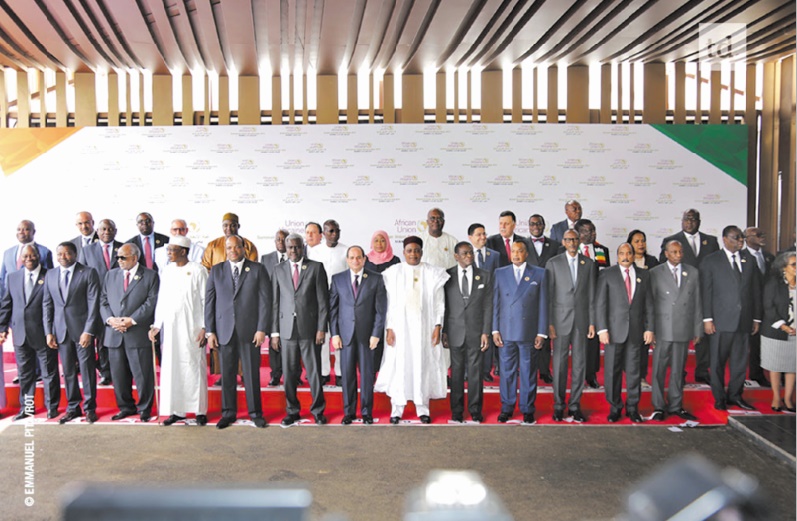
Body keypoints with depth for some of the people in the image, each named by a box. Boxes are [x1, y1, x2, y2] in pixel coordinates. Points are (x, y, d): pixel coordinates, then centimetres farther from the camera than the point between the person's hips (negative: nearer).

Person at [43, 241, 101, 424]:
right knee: (68, 371, 9)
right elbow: (47, 304, 11)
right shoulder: (50, 275, 10)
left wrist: (88, 331, -13)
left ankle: (90, 408, 12)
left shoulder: (89, 273, -3)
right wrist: (48, 332, 4)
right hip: (61, 330, 4)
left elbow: (93, 304, -7)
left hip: (82, 329, -4)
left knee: (87, 369, 1)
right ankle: (73, 407, 20)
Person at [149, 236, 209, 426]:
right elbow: (161, 299, 13)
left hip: (192, 326, -4)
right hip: (170, 326, 5)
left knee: (194, 366, -1)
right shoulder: (166, 270, 10)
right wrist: (157, 325, 7)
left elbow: (205, 300, -5)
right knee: (172, 367, 4)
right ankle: (177, 410, 13)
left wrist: (204, 328, -11)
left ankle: (200, 410, 8)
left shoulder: (198, 270, -4)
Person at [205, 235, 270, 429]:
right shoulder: (216, 270, 9)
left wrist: (262, 329, -7)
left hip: (250, 331, -2)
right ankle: (228, 413, 19)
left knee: (252, 373, 4)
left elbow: (265, 301, 0)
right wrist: (210, 331, 1)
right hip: (224, 331, 2)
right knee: (227, 374, 7)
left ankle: (255, 413, 16)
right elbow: (209, 302, 7)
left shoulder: (257, 269, 3)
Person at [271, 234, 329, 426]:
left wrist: (321, 328, -6)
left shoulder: (316, 267, 2)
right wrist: (274, 332, 4)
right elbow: (276, 303, 9)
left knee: (314, 372, 3)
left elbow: (323, 300, 0)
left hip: (309, 328, -2)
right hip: (286, 329, 2)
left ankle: (318, 411, 18)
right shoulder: (279, 270, 10)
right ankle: (292, 411, 20)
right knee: (289, 374, 7)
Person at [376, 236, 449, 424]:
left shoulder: (433, 273, 4)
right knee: (399, 366, 0)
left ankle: (422, 408, 15)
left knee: (423, 365, 4)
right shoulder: (394, 272, 3)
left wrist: (438, 326, -5)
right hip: (400, 327, 0)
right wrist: (389, 328, -6)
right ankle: (397, 410, 9)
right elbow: (389, 302, 1)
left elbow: (439, 302, 4)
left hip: (424, 327, 1)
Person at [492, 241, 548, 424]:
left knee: (528, 372, 6)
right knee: (507, 371, 7)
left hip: (529, 333, -1)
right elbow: (495, 303, 6)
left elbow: (543, 305, 2)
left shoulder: (539, 274, 4)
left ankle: (527, 409, 18)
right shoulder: (500, 273, 8)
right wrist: (495, 330, 0)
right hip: (506, 332, 1)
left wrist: (542, 333, -2)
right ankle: (507, 408, 19)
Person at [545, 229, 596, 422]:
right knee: (559, 363, 1)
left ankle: (575, 405, 14)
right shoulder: (553, 263, 1)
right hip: (560, 319, -2)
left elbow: (592, 295, 7)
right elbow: (549, 295, -1)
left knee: (580, 363, 4)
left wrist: (592, 322, 2)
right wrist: (549, 323, -6)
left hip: (582, 319, 2)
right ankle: (559, 405, 12)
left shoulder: (589, 264, 7)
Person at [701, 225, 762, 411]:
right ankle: (719, 398, 15)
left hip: (744, 320, 4)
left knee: (740, 361, 10)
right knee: (718, 361, 3)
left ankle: (735, 395, 24)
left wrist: (757, 318, 8)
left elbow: (756, 290, 11)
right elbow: (706, 292, -4)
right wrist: (707, 319, -9)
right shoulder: (710, 261, 0)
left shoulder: (749, 260, 11)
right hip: (721, 321, -3)